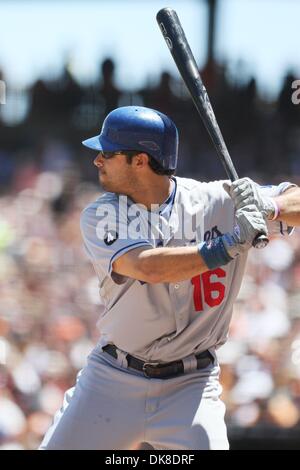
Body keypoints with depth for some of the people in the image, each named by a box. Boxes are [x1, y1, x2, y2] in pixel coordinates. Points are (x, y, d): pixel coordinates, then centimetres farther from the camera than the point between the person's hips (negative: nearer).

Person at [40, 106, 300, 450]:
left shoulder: (218, 201, -7)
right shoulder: (100, 216, -8)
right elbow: (149, 268, -26)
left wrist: (270, 209, -27)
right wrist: (232, 243, -31)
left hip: (191, 386, -1)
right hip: (113, 382, 1)